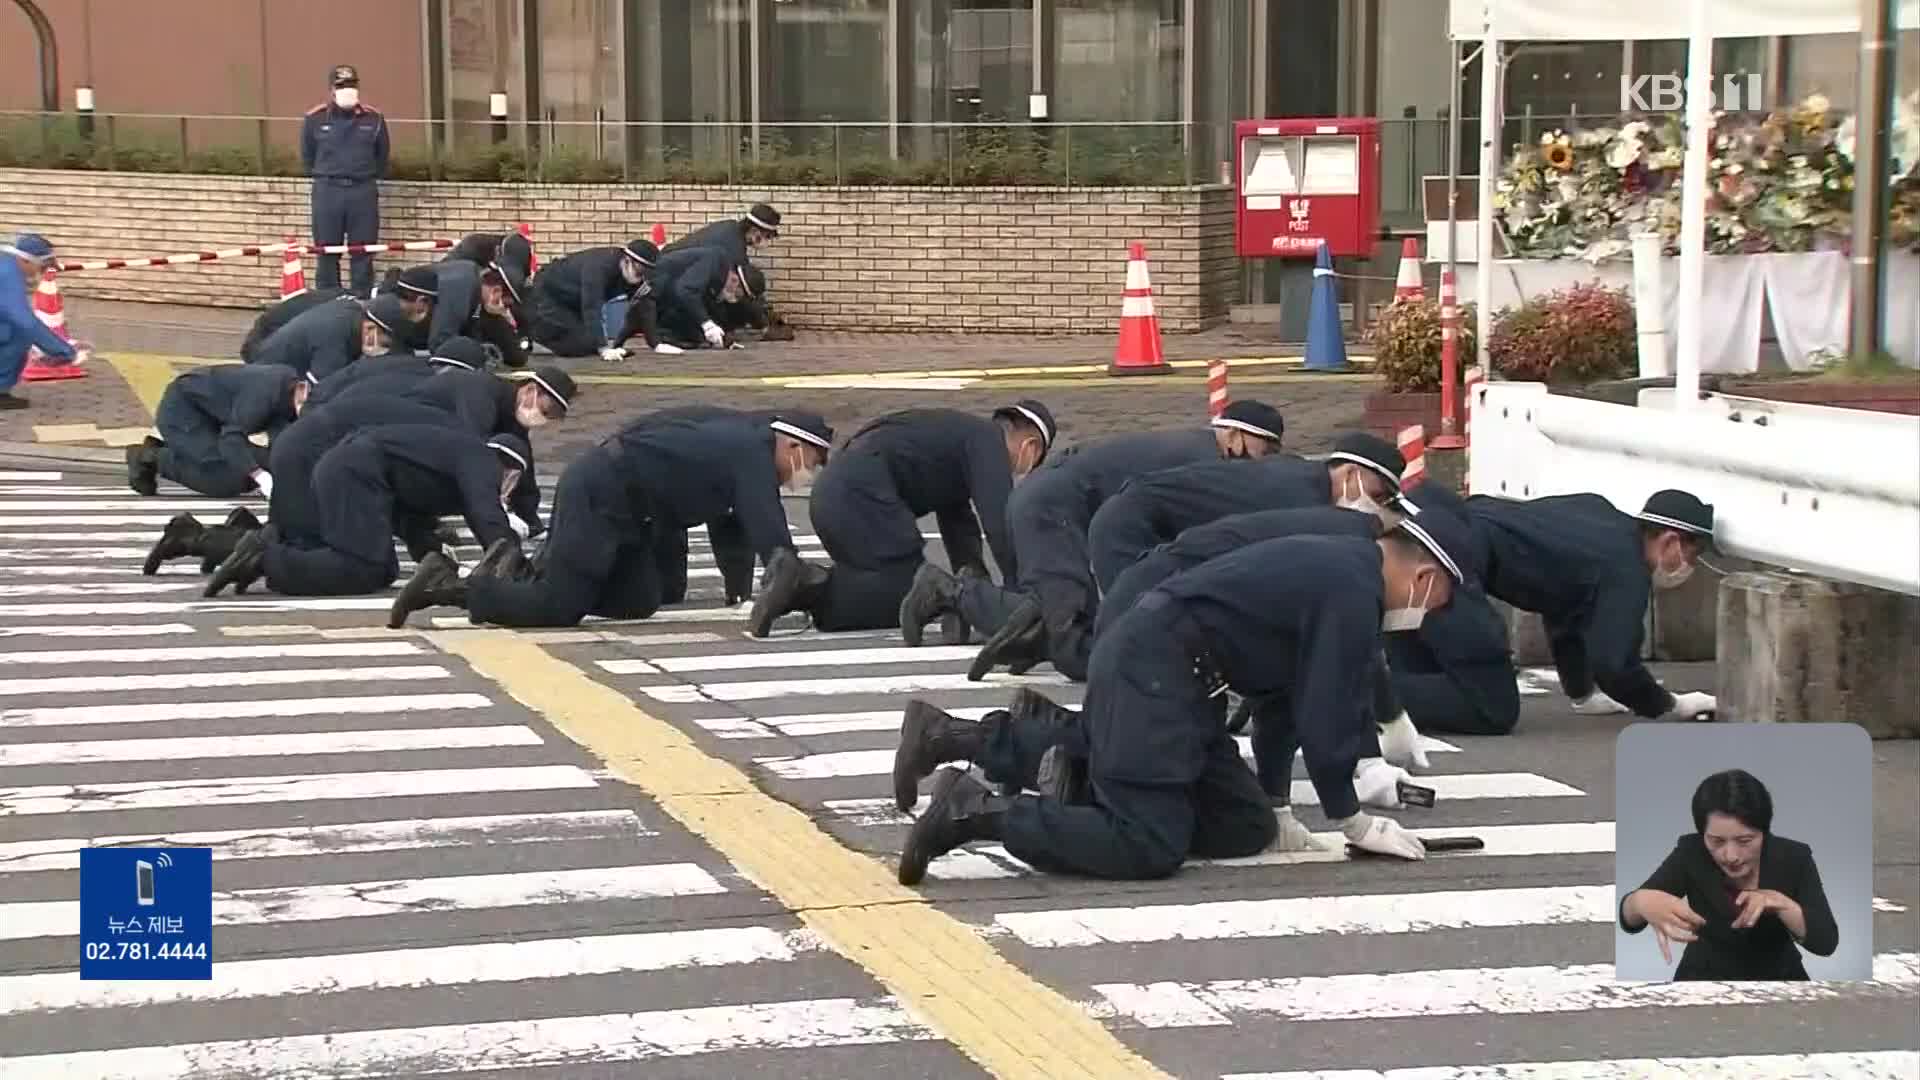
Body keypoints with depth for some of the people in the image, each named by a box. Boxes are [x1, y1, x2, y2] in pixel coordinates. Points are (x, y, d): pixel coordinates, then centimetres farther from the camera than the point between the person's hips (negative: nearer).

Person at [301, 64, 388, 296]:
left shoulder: (373, 119, 0)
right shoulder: (315, 119, -2)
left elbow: (382, 157, 14)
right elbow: (307, 157, 11)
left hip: (363, 191, 1)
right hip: (327, 191, -1)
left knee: (363, 251, 5)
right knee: (327, 251, 4)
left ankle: (363, 301, 13)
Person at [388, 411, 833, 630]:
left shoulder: (743, 441, 17)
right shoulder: (754, 457, -13)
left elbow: (733, 523, 24)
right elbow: (769, 537, -21)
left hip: (609, 495, 10)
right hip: (599, 493, -10)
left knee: (638, 602, 8)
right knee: (558, 609, -12)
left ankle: (524, 573, 13)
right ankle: (446, 585, -6)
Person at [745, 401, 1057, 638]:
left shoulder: (962, 435, 31)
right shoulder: (987, 440, 1)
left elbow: (958, 520, 34)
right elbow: (1000, 518, -10)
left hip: (832, 495, 10)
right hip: (861, 496, -10)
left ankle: (801, 583, 0)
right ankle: (809, 583, -17)